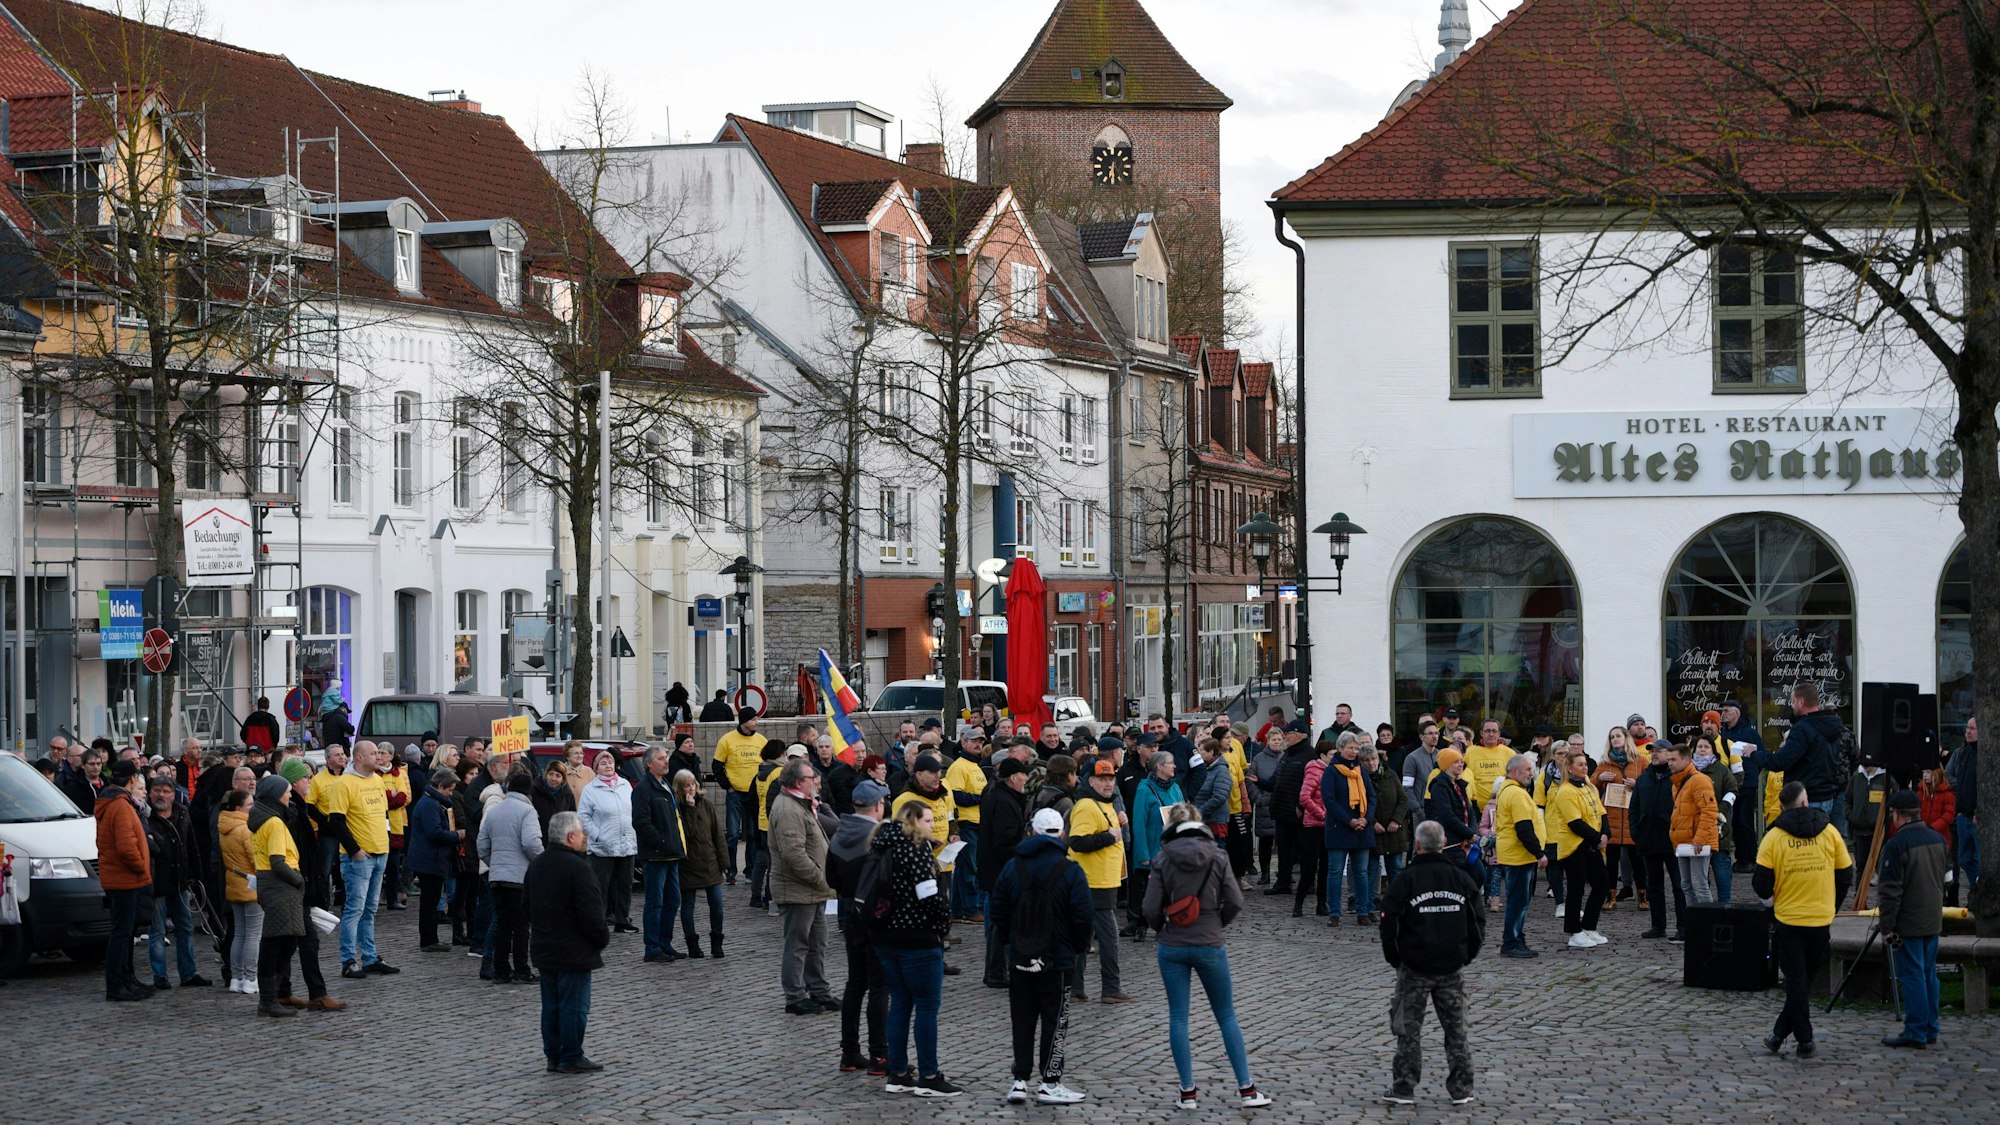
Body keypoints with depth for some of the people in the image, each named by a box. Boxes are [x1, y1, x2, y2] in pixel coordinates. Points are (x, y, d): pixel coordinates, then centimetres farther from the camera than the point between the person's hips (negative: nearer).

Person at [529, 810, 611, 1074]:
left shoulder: (537, 865, 9)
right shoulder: (578, 868, -20)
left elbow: (528, 907, 18)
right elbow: (591, 914, -21)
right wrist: (602, 939, -6)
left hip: (544, 950, 8)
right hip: (574, 952, -8)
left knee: (551, 1005, 14)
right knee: (574, 1005, -1)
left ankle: (553, 1056, 18)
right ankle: (571, 1058, 3)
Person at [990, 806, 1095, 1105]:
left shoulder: (1012, 867, 2)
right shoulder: (1070, 872, -10)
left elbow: (997, 909, 6)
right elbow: (1083, 916, -11)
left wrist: (1005, 942, 19)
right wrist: (1079, 948, 5)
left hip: (1019, 958, 3)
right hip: (1057, 959, -3)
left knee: (1022, 1021, 11)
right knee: (1055, 1020, 4)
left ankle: (1020, 1080, 9)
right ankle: (1050, 1083, 3)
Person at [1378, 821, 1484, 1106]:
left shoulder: (1406, 880, -9)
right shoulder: (1462, 878, 2)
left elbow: (1389, 924, -9)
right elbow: (1478, 923, 6)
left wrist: (1395, 959, 4)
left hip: (1415, 965, -3)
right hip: (1453, 966, 3)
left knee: (1408, 1028, 4)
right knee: (1456, 1027, 10)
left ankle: (1404, 1088, 3)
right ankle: (1461, 1089, 12)